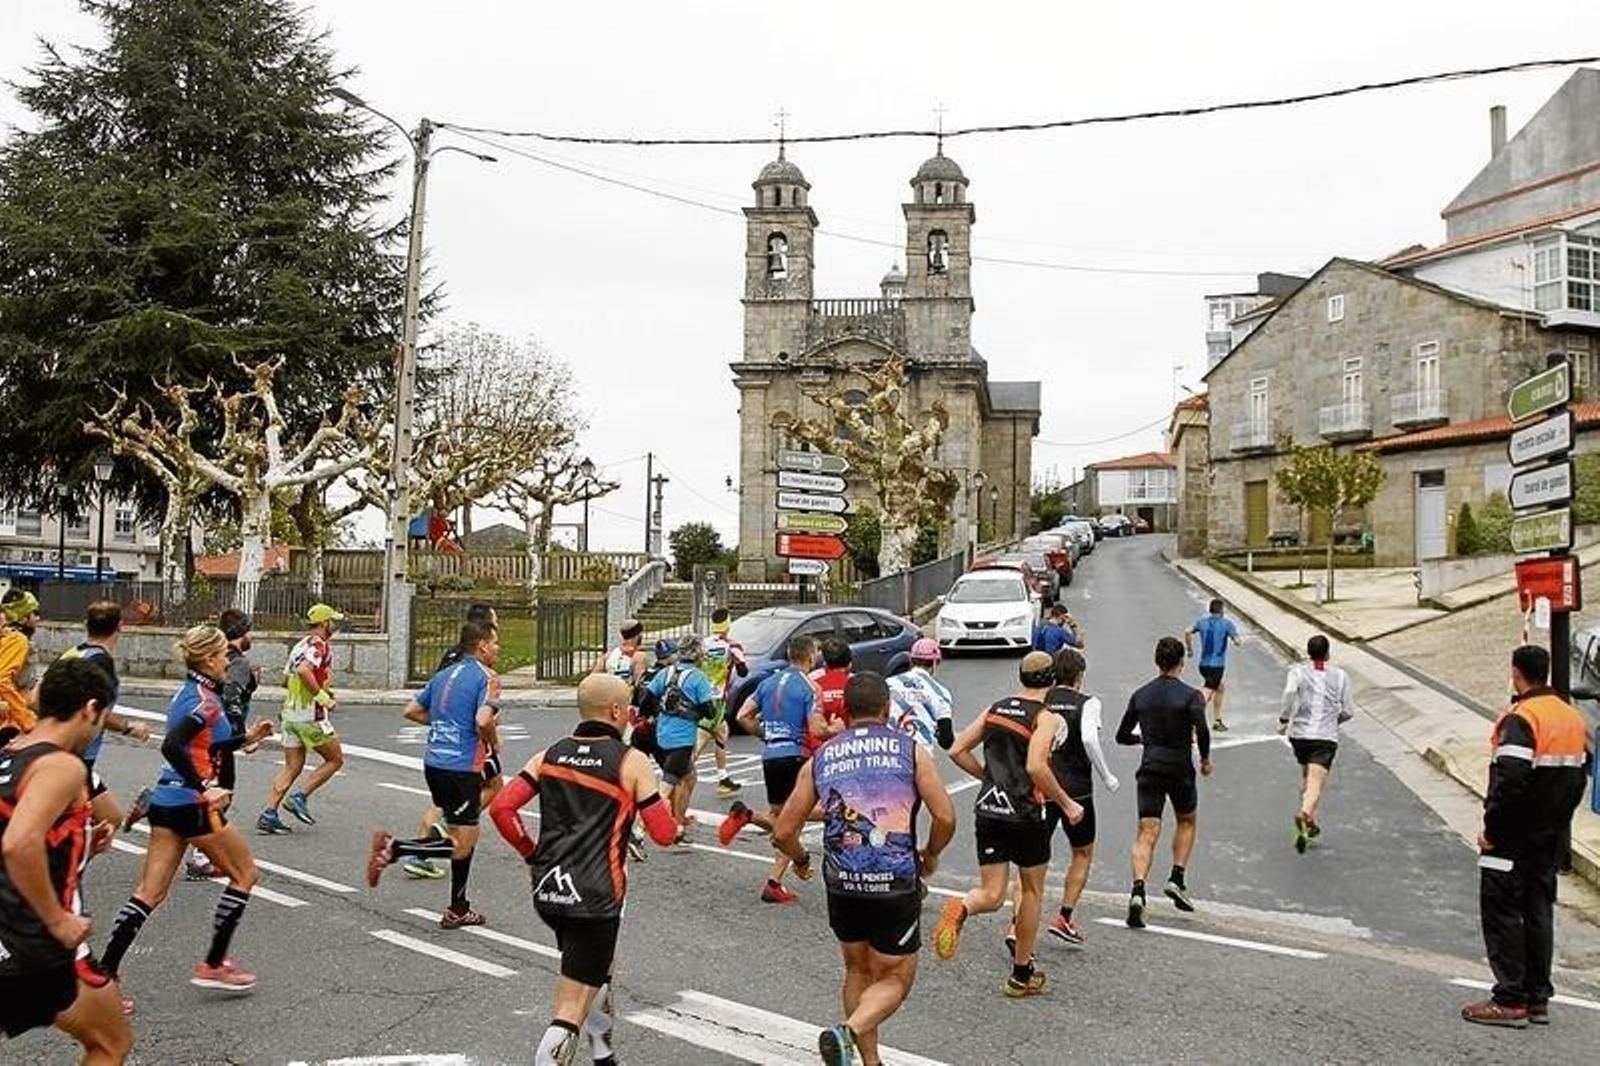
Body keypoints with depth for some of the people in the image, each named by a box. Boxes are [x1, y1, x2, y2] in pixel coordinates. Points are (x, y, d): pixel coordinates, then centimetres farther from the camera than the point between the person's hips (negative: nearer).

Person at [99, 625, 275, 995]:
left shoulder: (189, 693, 14)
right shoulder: (204, 699, -15)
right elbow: (172, 747, -29)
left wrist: (247, 737, 25)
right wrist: (204, 789, -28)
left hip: (166, 801, 9)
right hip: (192, 806, -9)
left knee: (150, 892, 8)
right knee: (244, 873, 9)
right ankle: (213, 965, 13)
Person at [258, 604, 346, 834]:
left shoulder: (299, 645, 16)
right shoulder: (320, 645, -11)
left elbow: (286, 680, 21)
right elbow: (304, 670, -29)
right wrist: (322, 696, -21)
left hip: (290, 712, 8)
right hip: (311, 714, -8)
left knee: (292, 767, 11)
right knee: (335, 759, 6)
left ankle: (269, 814, 3)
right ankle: (300, 797, -2)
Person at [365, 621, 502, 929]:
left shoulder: (444, 675, 15)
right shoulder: (486, 676, -9)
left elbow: (411, 711, 18)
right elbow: (483, 720, -23)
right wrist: (493, 742, -4)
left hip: (434, 763, 9)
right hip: (462, 768, -9)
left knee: (463, 835, 17)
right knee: (462, 845, -2)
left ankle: (458, 910, 19)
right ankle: (393, 848, -13)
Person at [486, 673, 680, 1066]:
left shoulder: (550, 754, 7)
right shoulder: (631, 762, -6)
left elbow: (501, 808, 0)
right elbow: (664, 834, -6)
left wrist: (531, 853, 12)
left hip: (546, 891, 7)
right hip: (594, 899, -7)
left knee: (601, 966, 31)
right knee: (570, 1012, -3)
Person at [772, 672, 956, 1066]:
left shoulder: (820, 758, 7)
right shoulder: (910, 749, 0)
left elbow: (783, 833, 7)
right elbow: (945, 818, -7)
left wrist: (800, 859, 28)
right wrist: (930, 855, 13)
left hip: (841, 883, 3)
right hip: (896, 884, -3)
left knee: (859, 971, 24)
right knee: (895, 979, 11)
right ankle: (847, 1032, -14)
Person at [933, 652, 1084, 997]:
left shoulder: (995, 709, 9)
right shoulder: (1046, 717, -8)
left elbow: (957, 751, 9)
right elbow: (1035, 767, -22)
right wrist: (1067, 804, -10)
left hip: (987, 810, 4)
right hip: (1025, 813, -4)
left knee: (992, 895, 7)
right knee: (1033, 891, 15)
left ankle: (961, 908, -28)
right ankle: (1022, 975, 22)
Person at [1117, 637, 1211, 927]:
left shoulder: (1140, 694, 6)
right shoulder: (1190, 695, -6)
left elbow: (1122, 736, 11)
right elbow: (1202, 730, -20)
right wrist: (1205, 759, -2)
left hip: (1149, 770, 2)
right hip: (1180, 769, -2)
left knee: (1147, 833, -1)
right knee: (1186, 822, 24)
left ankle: (1138, 890, -20)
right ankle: (1177, 879, 12)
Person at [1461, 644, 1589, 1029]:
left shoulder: (1520, 719, -18)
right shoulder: (1573, 717, 9)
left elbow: (1510, 781, -26)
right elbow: (1577, 778, 14)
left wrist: (1491, 829, -18)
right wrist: (1558, 821, 19)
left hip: (1513, 838, -8)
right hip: (1551, 838, 8)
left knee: (1502, 911, -1)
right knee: (1539, 911, 14)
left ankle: (1510, 1000, -1)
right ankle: (1538, 998, 18)